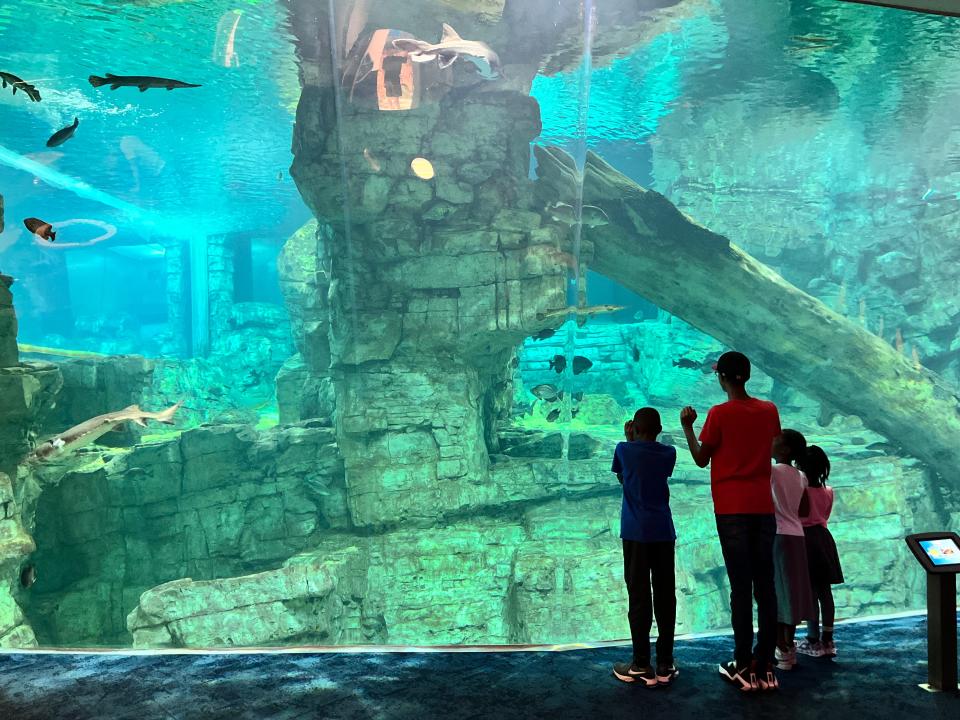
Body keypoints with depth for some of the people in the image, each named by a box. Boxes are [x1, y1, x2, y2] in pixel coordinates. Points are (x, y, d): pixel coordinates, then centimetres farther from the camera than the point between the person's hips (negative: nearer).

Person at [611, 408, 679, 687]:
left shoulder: (624, 450, -1)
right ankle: (666, 664, 11)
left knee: (639, 597, 0)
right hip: (663, 530, 3)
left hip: (636, 532, -2)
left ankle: (641, 666, 2)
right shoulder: (669, 453, 5)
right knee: (665, 596, 6)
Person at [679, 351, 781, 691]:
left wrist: (687, 426, 11)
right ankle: (765, 665, 9)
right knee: (765, 584, 6)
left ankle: (744, 667, 0)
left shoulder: (719, 414, -7)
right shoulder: (769, 410, 6)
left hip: (732, 508, -4)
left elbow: (701, 459, 0)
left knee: (741, 586, -2)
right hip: (764, 506, 4)